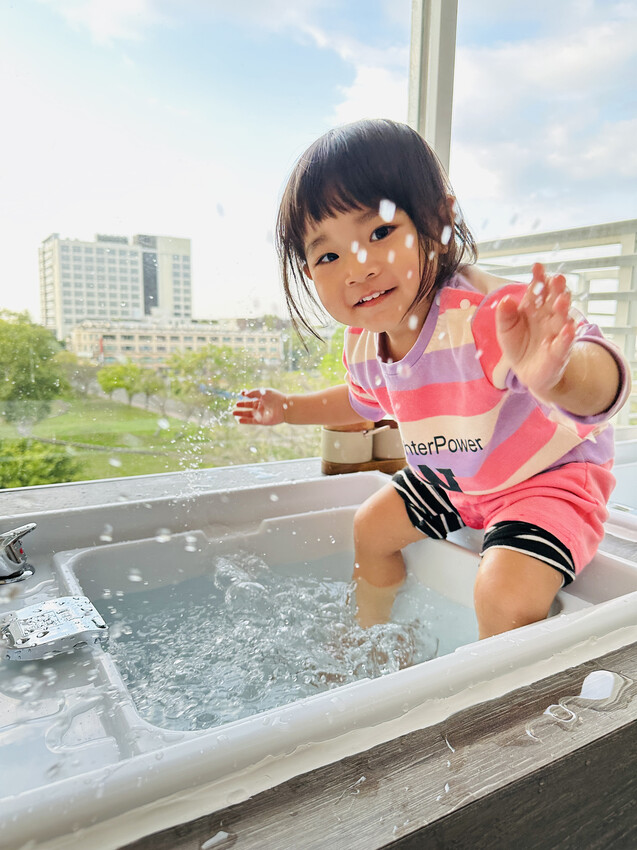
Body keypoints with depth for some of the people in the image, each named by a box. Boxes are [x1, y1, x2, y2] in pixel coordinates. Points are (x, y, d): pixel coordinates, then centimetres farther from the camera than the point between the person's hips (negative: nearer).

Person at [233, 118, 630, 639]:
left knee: (506, 598, -27)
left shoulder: (489, 315, -38)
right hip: (453, 477, 7)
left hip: (551, 473, -6)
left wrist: (557, 374, -75)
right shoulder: (364, 343, -13)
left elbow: (609, 384, -52)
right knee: (372, 529, 16)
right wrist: (290, 409, 7)